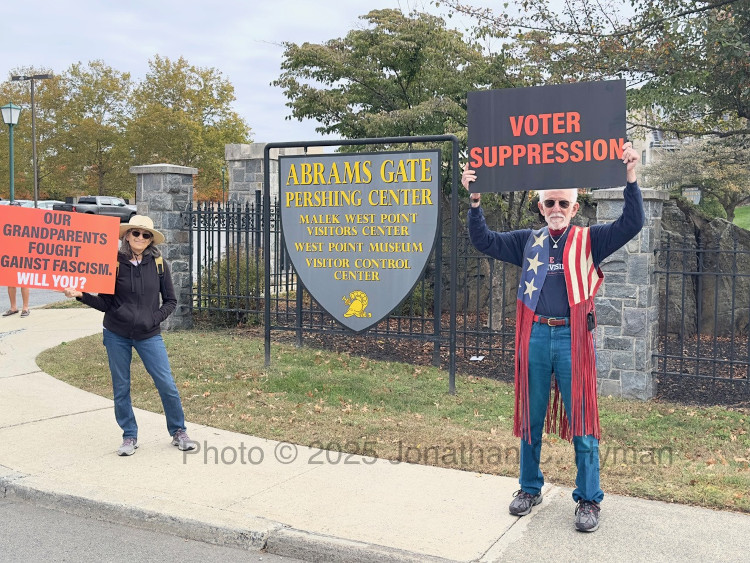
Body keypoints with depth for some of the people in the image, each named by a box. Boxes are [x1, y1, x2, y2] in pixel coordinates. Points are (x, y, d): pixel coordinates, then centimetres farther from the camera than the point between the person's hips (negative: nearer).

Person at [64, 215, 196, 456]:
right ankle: (129, 436, 22)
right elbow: (104, 303, 0)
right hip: (117, 335, 0)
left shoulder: (158, 263, -1)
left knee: (167, 384, -2)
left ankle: (178, 432, 15)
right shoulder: (114, 263, -3)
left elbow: (170, 300, 4)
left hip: (149, 335, 0)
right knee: (121, 387, 7)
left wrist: (154, 318, -10)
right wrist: (81, 295, -14)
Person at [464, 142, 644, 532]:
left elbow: (631, 224, -5)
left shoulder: (589, 241, 4)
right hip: (535, 337, 3)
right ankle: (530, 488, 29)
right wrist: (475, 200, -3)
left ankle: (588, 500, 16)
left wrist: (630, 178, -15)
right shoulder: (528, 242, 11)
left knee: (581, 421, 2)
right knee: (531, 418, 13)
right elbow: (484, 241, 9)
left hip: (573, 338, -2)